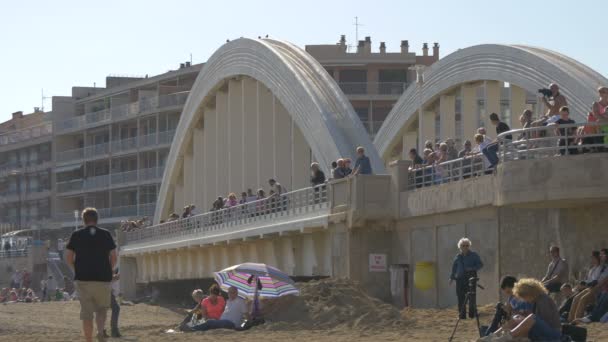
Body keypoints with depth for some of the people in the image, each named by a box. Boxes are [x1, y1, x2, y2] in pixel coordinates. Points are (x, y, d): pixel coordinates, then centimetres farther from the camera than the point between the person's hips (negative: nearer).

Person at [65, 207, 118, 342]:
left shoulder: (76, 235, 2)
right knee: (102, 308, 12)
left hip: (83, 279, 0)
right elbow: (113, 257, 2)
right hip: (103, 279, 0)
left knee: (86, 313, 5)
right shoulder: (106, 234, 4)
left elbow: (68, 258, 0)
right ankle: (101, 331, -14)